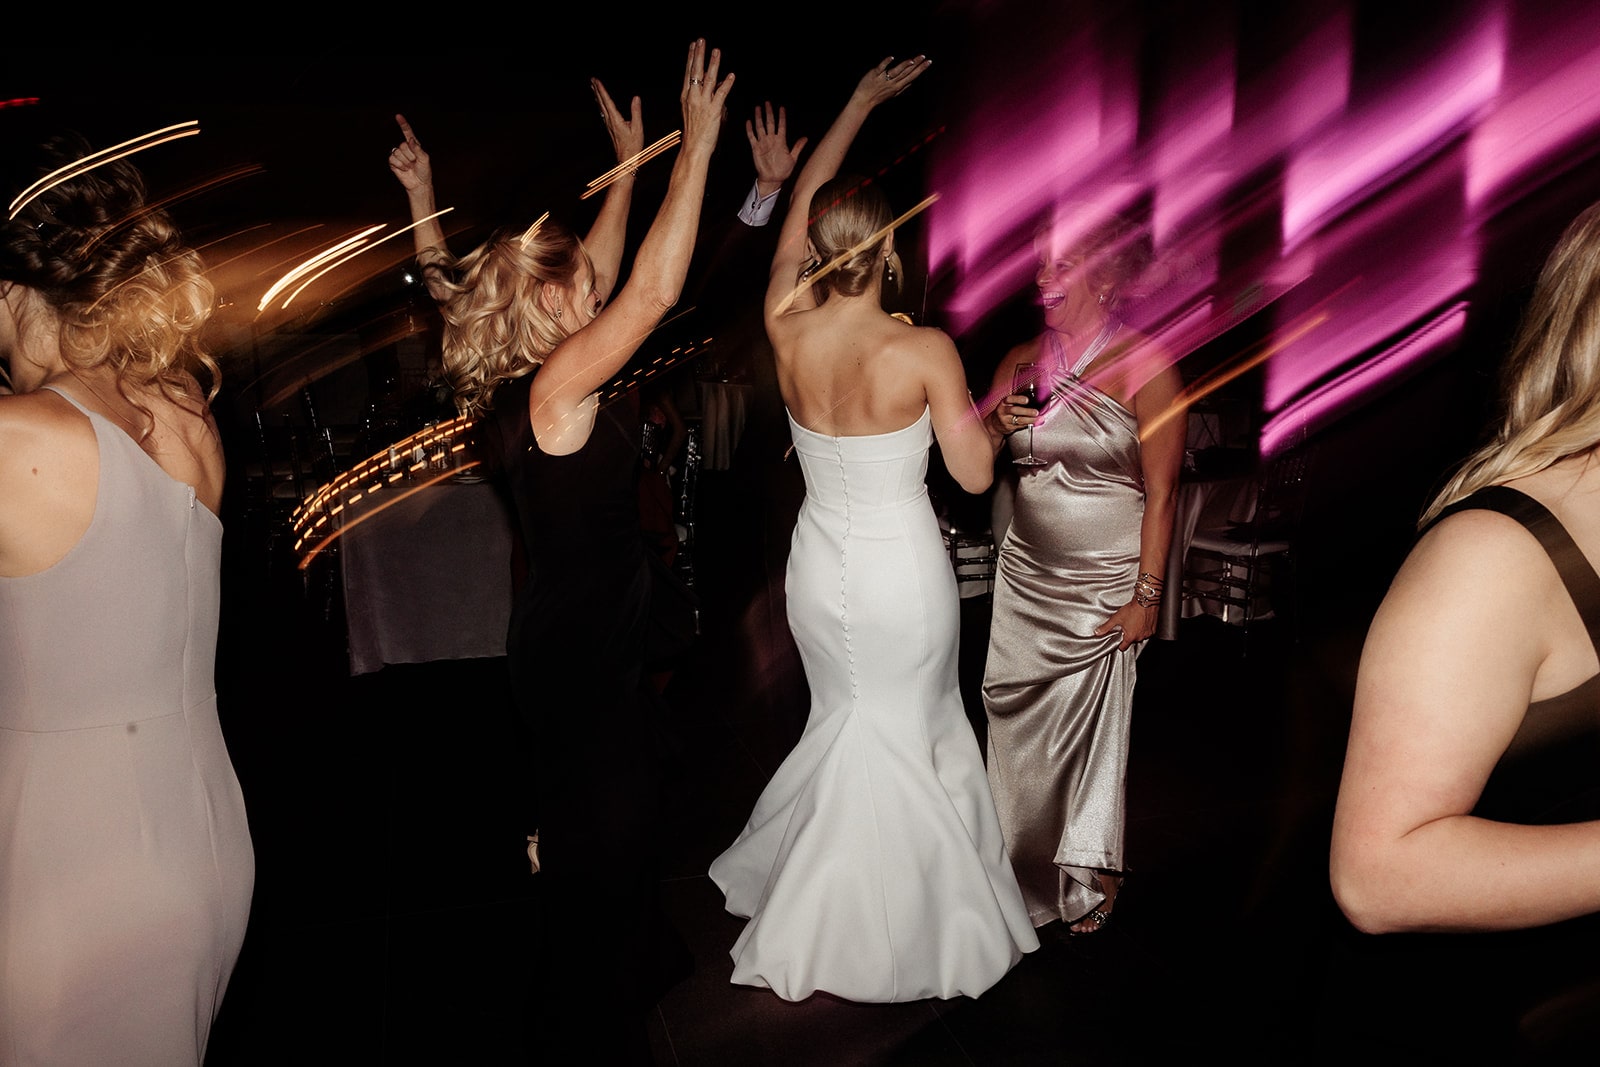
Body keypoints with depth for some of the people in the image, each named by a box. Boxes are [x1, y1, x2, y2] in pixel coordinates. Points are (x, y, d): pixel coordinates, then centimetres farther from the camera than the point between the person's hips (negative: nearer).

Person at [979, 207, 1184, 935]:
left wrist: (1147, 595, -13)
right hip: (1025, 574, 5)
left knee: (1091, 724, 3)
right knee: (1016, 712, 6)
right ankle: (1027, 866, 25)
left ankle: (1093, 874, 27)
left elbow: (1161, 491, -10)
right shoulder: (1021, 361, 7)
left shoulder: (1144, 366, -9)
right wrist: (995, 425, -11)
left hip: (1104, 583, -5)